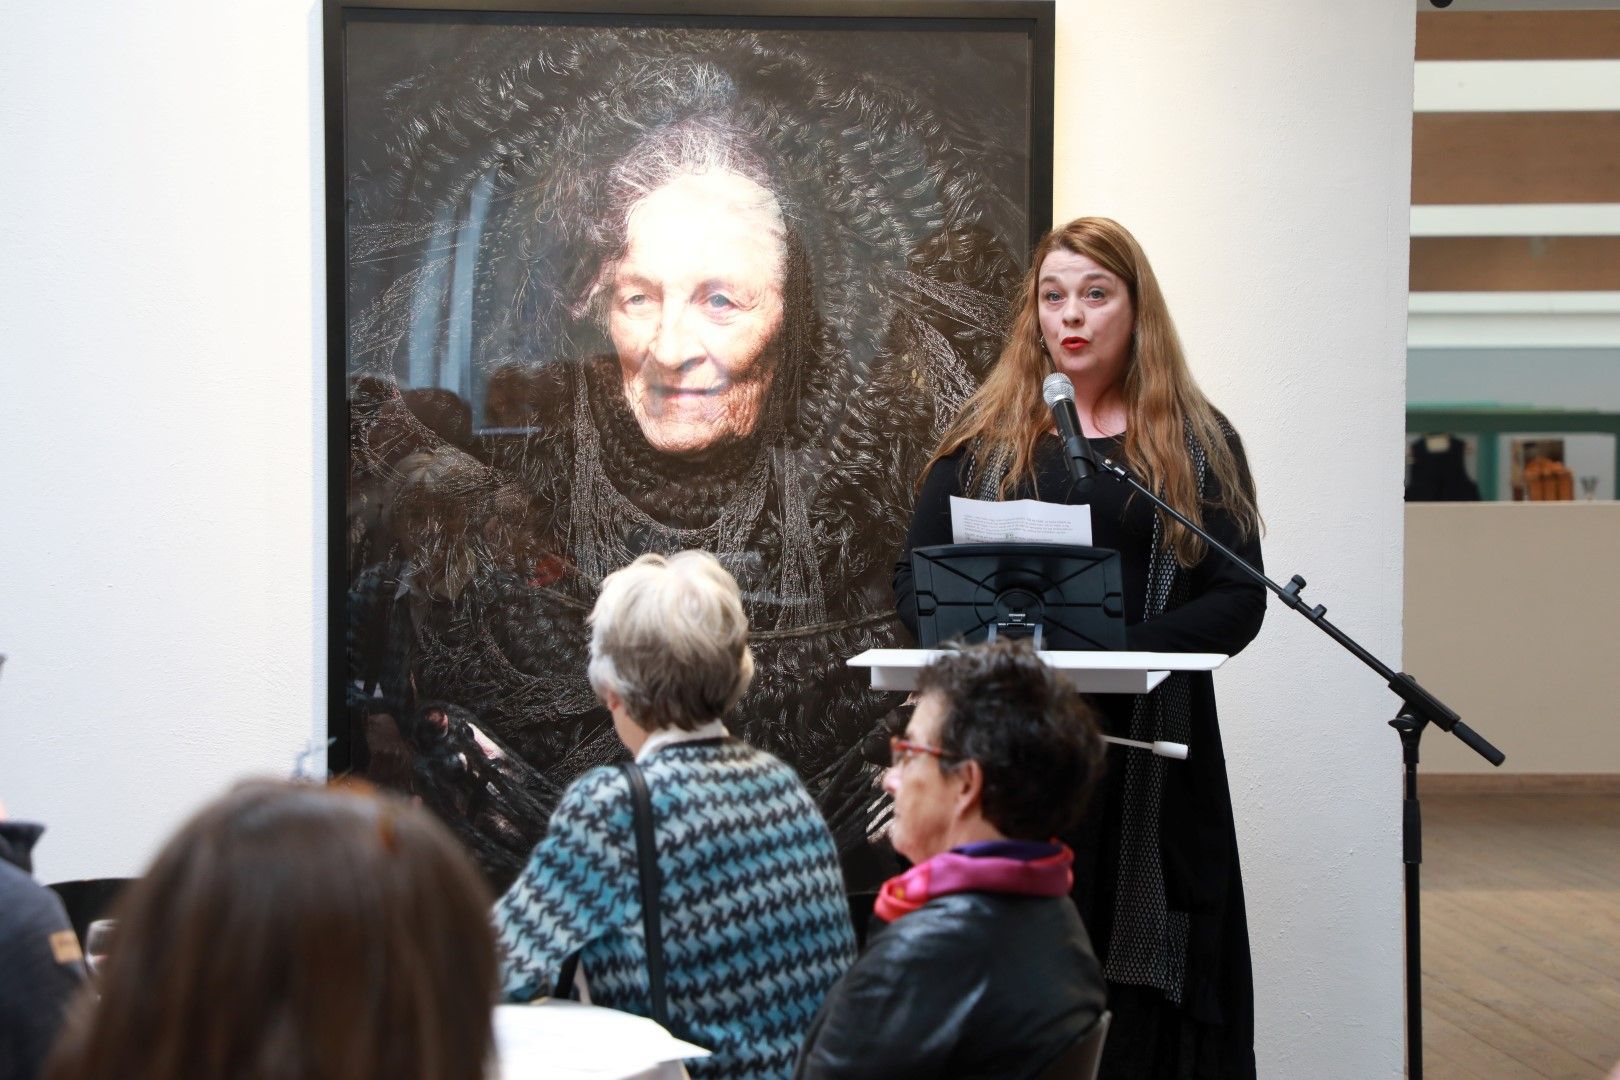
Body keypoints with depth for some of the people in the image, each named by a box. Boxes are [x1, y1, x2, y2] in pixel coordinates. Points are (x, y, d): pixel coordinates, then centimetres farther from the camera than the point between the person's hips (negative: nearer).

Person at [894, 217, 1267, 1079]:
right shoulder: (984, 434, 11)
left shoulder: (1198, 442, 7)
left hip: (1142, 754, -1)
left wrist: (1124, 653, -17)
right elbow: (914, 577, 8)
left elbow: (1239, 597, -1)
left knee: (1136, 998, -3)